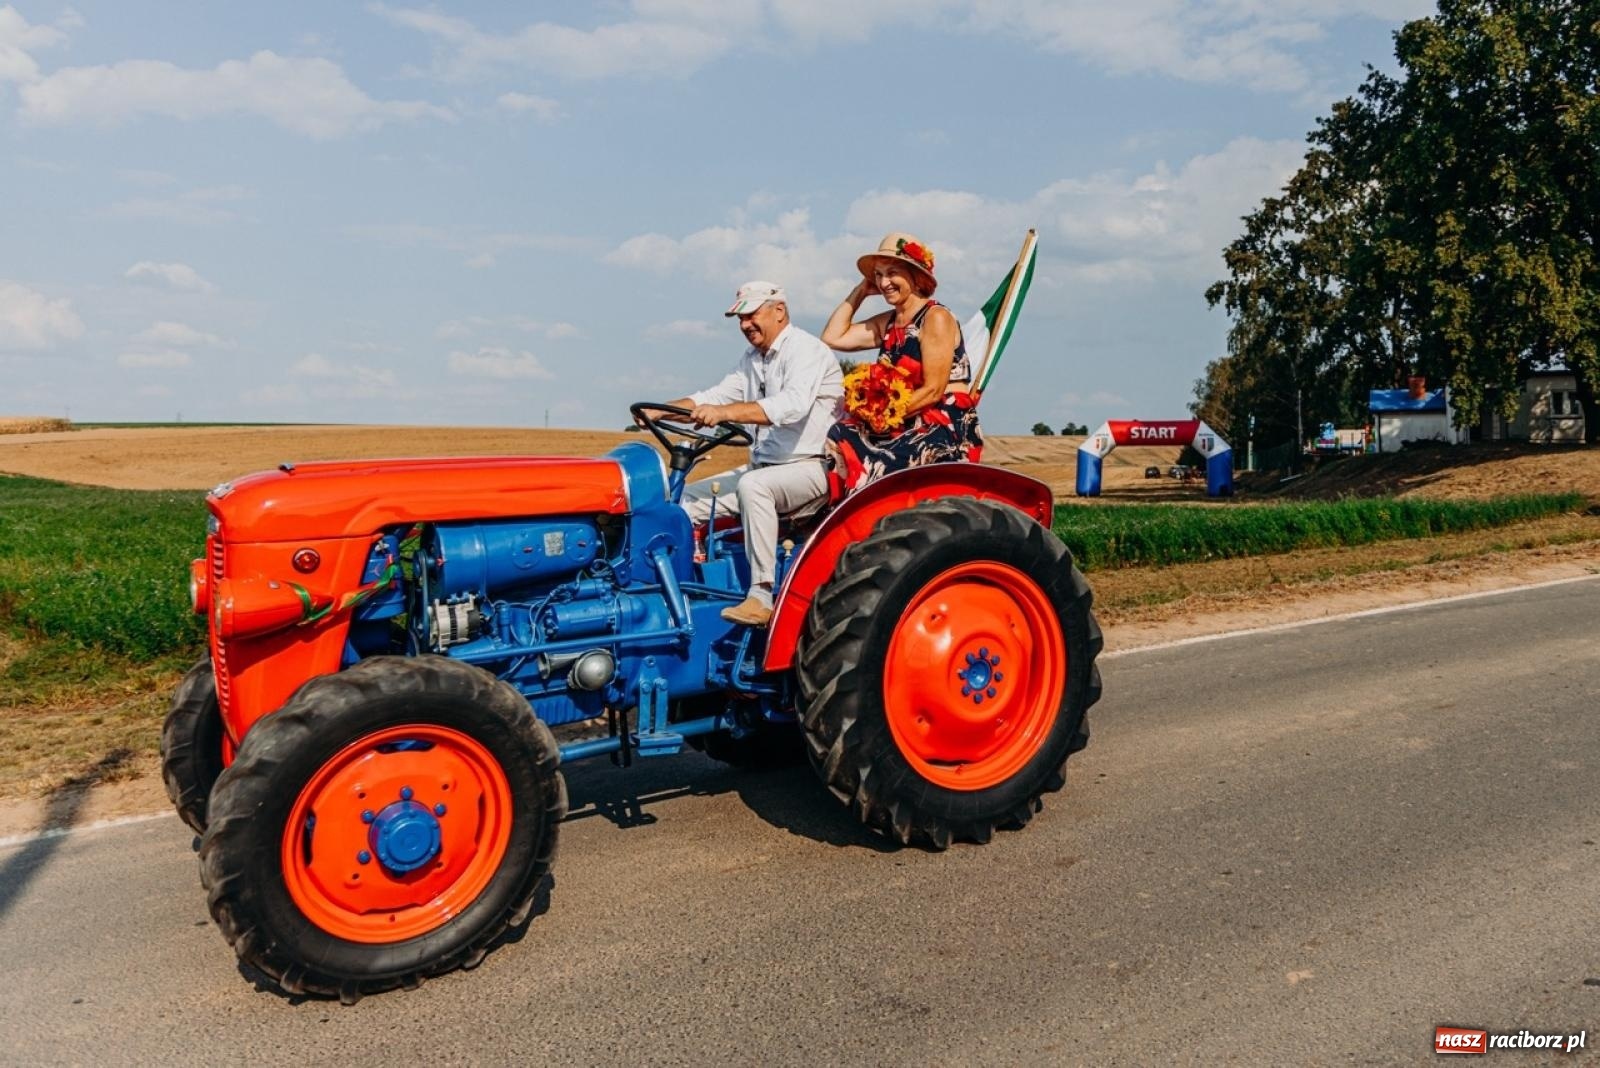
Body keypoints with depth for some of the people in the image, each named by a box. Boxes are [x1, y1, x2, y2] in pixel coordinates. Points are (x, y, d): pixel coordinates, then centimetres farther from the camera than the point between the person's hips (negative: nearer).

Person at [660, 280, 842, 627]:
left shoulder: (805, 350, -13)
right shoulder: (752, 359, 16)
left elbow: (792, 405, -31)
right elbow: (715, 395, 12)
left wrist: (724, 412, -39)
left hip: (809, 467, -9)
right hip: (763, 468, 9)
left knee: (752, 485, -37)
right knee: (686, 498, -3)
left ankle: (762, 597, -35)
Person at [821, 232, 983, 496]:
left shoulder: (936, 317, -7)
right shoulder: (887, 322, 16)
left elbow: (933, 391, -13)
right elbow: (832, 337, 13)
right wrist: (860, 291, 15)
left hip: (948, 427, -8)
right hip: (908, 426, 8)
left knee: (876, 465, -32)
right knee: (842, 437, -16)